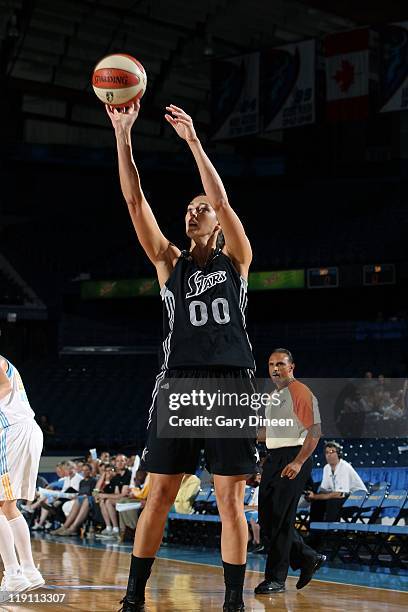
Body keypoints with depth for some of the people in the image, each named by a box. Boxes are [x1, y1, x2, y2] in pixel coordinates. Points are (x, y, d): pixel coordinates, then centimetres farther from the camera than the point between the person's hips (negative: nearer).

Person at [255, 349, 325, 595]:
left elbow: (315, 432, -16)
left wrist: (298, 463, -24)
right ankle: (308, 558, 22)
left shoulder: (300, 392, -10)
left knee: (280, 519, -9)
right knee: (267, 518, 8)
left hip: (293, 459, -9)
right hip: (273, 459, 9)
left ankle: (276, 579, -3)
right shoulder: (274, 395, 18)